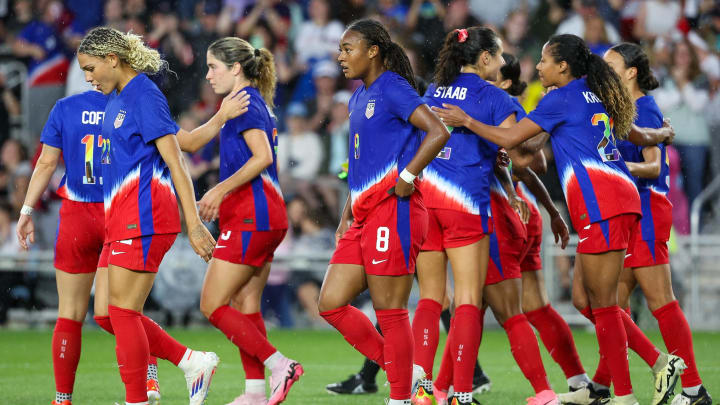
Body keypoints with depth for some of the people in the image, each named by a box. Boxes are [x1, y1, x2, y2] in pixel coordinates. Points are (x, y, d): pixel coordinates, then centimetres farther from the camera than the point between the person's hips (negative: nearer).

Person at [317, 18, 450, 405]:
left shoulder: (392, 90, -9)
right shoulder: (359, 98, 19)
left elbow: (438, 132, -20)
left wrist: (406, 177, -20)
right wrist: (347, 214, 20)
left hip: (393, 211, -10)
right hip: (364, 217, 10)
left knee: (389, 312, -6)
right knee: (331, 304, 5)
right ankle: (400, 370, 12)